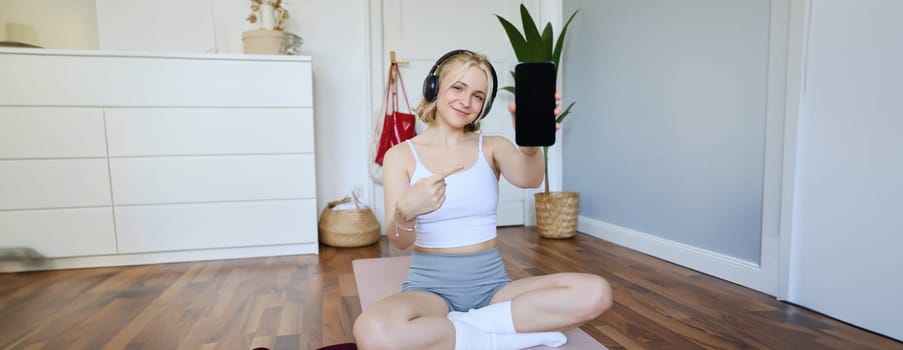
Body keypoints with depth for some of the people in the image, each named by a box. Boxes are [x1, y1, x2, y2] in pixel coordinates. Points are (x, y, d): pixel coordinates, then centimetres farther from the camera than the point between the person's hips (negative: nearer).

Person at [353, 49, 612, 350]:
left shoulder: (492, 148, 4)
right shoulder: (401, 155, -1)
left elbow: (529, 179, -19)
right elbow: (399, 242, -10)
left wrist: (530, 143, -43)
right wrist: (405, 213, -34)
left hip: (492, 285, 2)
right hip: (430, 287, -2)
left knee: (595, 293, -21)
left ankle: (464, 325, -14)